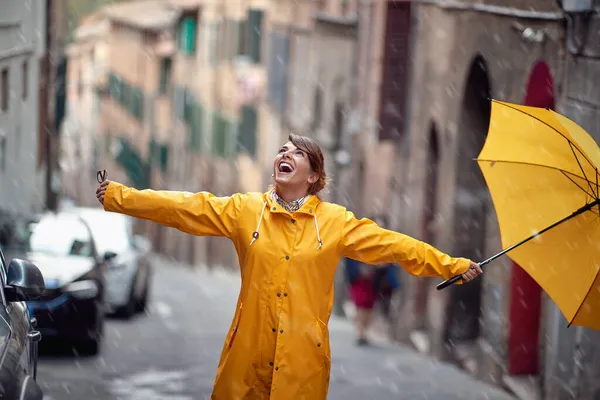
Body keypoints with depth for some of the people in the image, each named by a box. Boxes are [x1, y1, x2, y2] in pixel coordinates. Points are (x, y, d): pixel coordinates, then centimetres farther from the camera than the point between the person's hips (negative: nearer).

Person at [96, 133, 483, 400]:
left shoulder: (337, 221, 4)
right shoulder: (244, 210, 5)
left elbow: (392, 244, 2)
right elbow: (186, 208, 2)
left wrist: (452, 266, -4)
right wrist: (117, 196, -4)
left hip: (303, 356, -1)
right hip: (248, 354, 1)